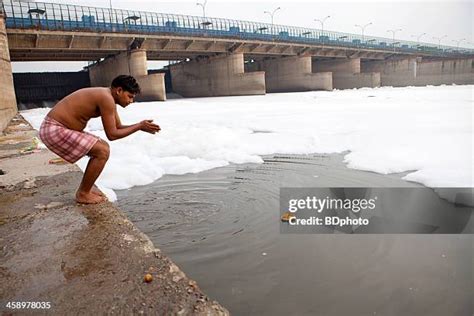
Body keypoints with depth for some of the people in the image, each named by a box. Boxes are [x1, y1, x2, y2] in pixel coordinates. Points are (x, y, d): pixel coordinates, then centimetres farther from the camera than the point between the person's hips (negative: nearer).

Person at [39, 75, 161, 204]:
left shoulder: (107, 97, 10)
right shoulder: (106, 98, -20)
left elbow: (118, 127, 15)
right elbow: (112, 135, -19)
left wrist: (141, 126, 2)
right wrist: (140, 126, -13)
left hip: (57, 128, 10)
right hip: (54, 130, -10)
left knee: (102, 147, 15)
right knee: (102, 151, -15)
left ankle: (85, 188, 22)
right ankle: (83, 194, 0)